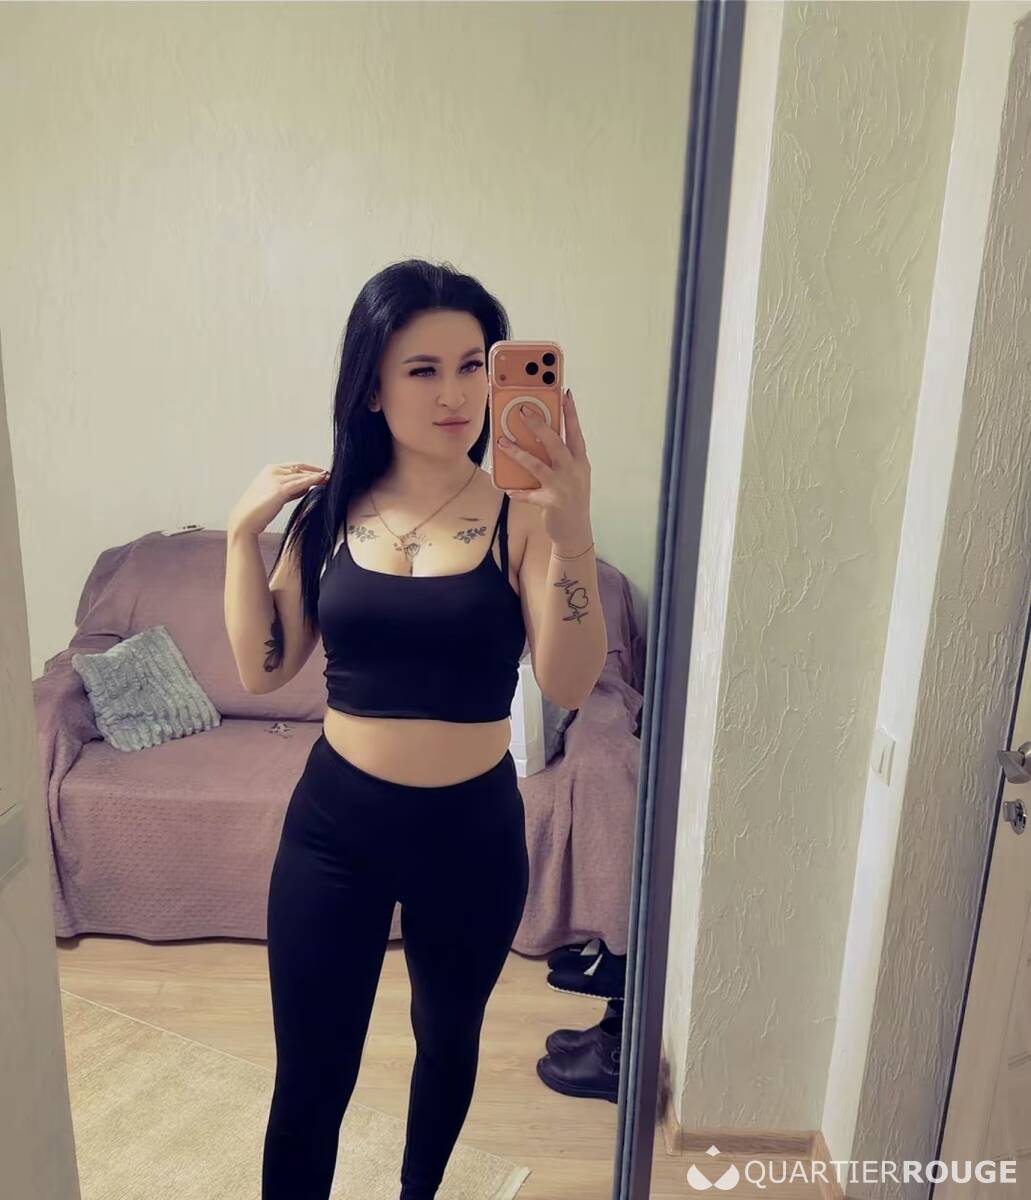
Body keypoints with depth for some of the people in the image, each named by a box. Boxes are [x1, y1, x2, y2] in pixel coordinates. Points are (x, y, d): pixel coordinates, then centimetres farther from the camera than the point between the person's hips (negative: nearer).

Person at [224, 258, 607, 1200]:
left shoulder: (522, 513, -12)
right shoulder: (329, 510, -3)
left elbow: (569, 684, -21)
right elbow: (264, 669, 0)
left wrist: (574, 537, -34)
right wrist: (243, 532, -10)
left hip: (473, 828, 0)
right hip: (334, 820, 1)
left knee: (448, 1040, 25)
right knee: (310, 1078, 11)